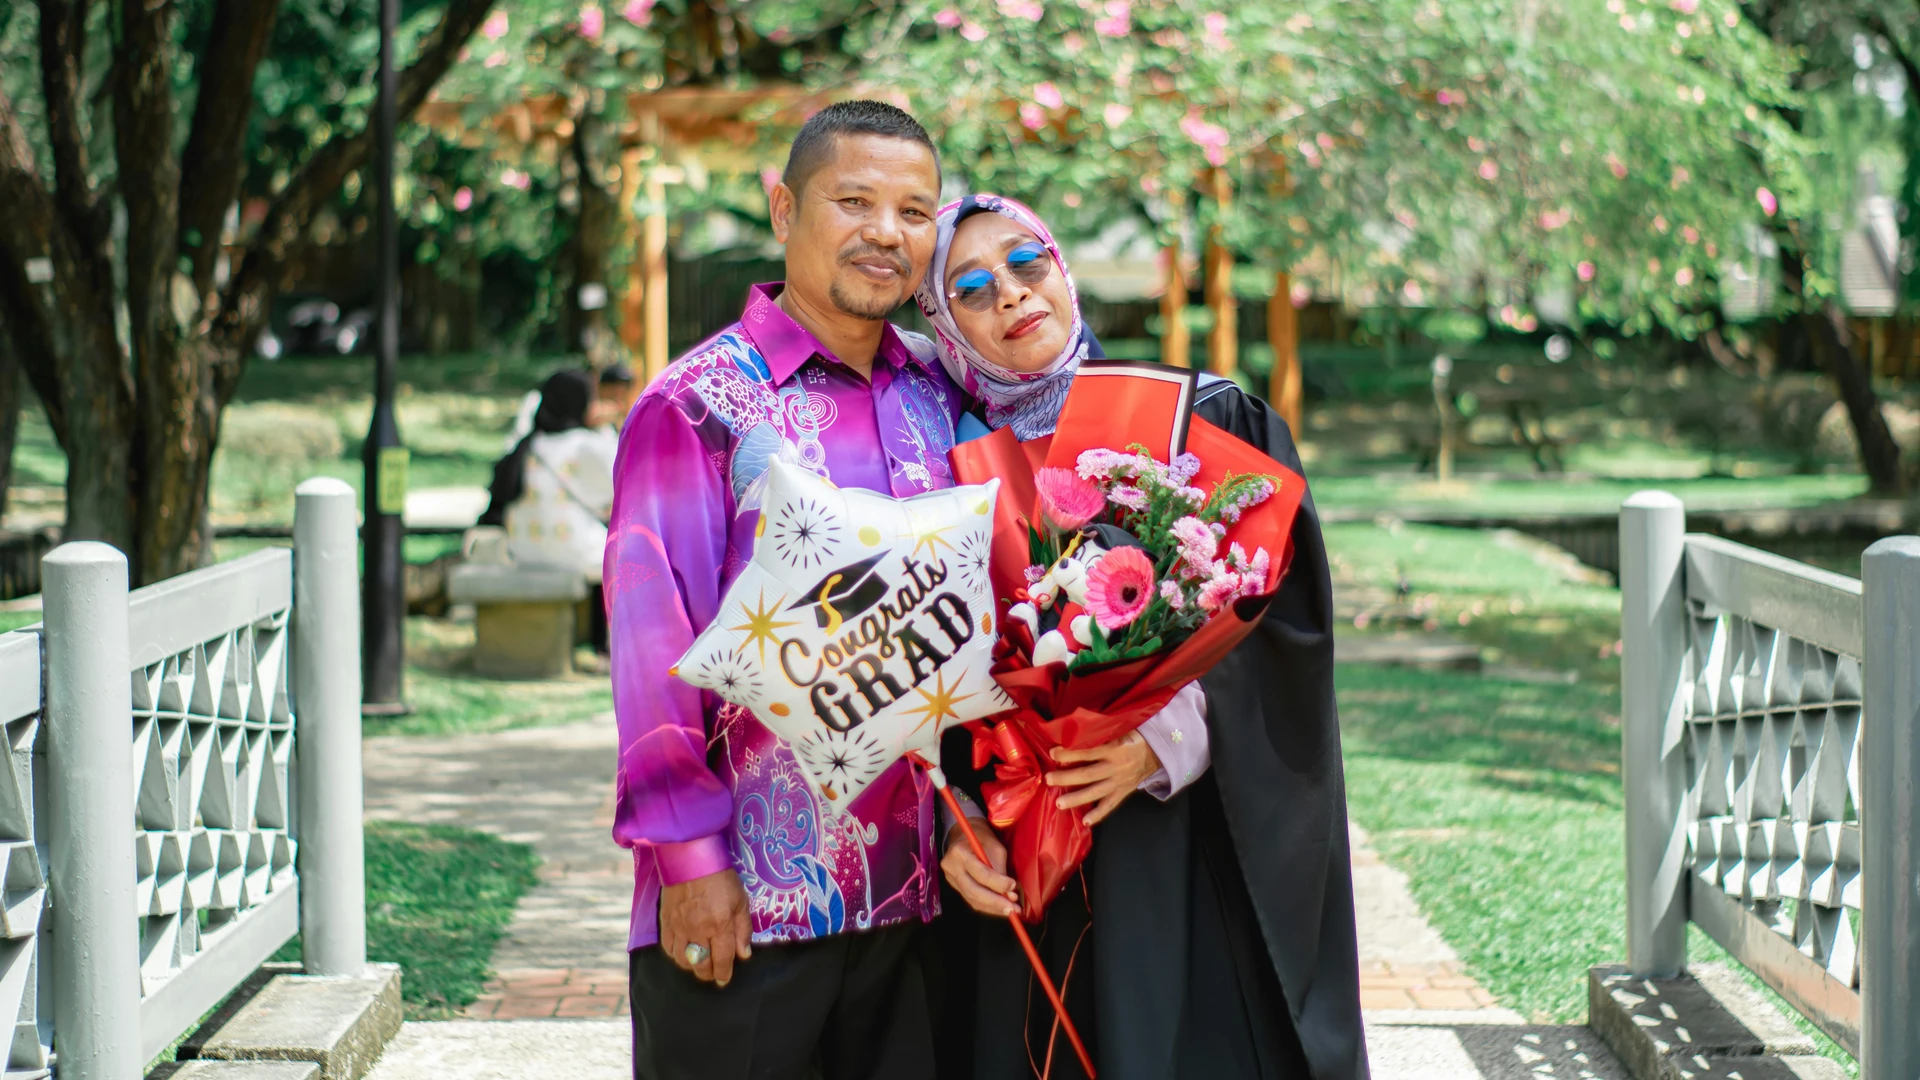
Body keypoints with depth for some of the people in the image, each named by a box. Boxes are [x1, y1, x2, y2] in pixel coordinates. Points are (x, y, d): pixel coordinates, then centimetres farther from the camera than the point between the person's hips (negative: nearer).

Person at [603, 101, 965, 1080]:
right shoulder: (701, 402, -5)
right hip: (744, 894, -5)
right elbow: (653, 637, -8)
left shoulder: (942, 395, 10)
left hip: (912, 882, 5)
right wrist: (688, 853, -12)